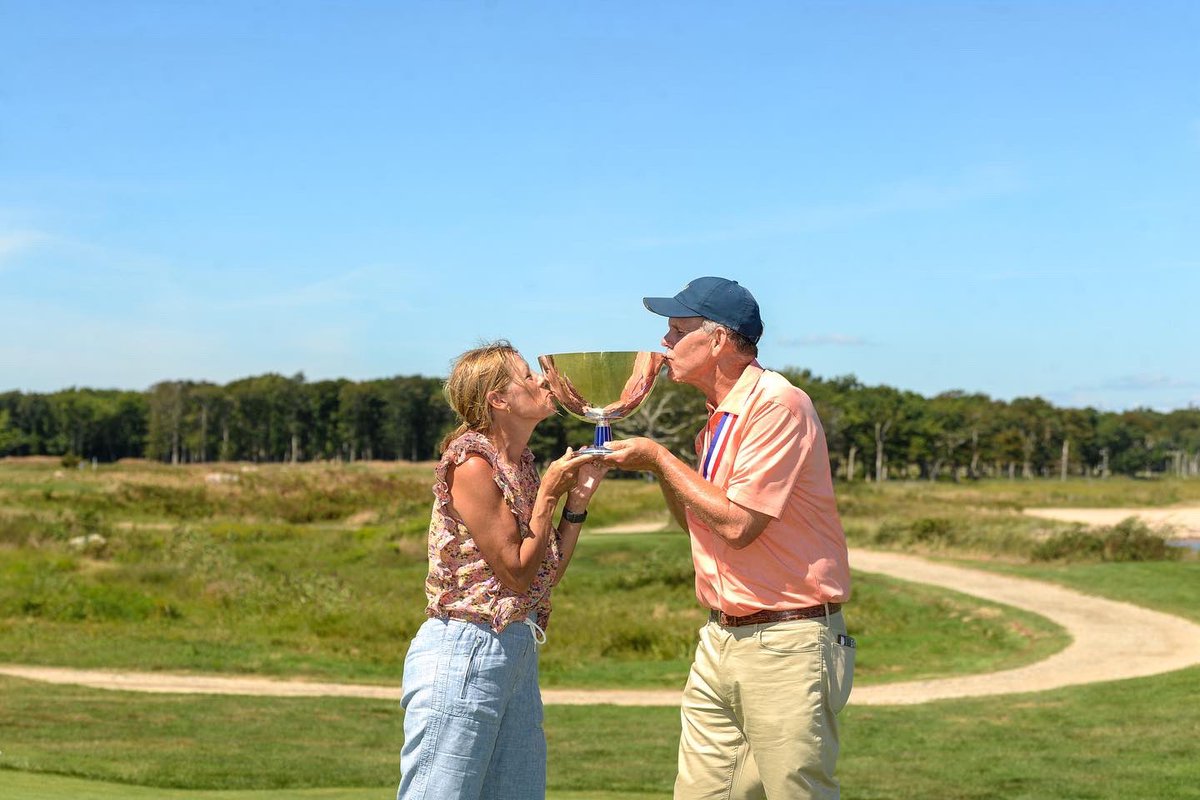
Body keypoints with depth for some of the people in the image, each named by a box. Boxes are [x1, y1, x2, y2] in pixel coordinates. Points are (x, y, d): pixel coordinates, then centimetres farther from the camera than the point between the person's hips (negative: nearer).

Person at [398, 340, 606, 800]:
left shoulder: (520, 465, 11)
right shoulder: (471, 462, -14)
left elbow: (547, 574, 13)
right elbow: (517, 570, -13)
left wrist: (578, 497, 7)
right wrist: (549, 491, -8)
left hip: (517, 653, 9)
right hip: (464, 653, -9)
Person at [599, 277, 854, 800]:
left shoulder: (778, 406, -14)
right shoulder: (718, 421, 15)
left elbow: (736, 524, -20)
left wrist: (660, 459, -9)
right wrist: (656, 465, 9)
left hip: (787, 646, -9)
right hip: (719, 641, 9)